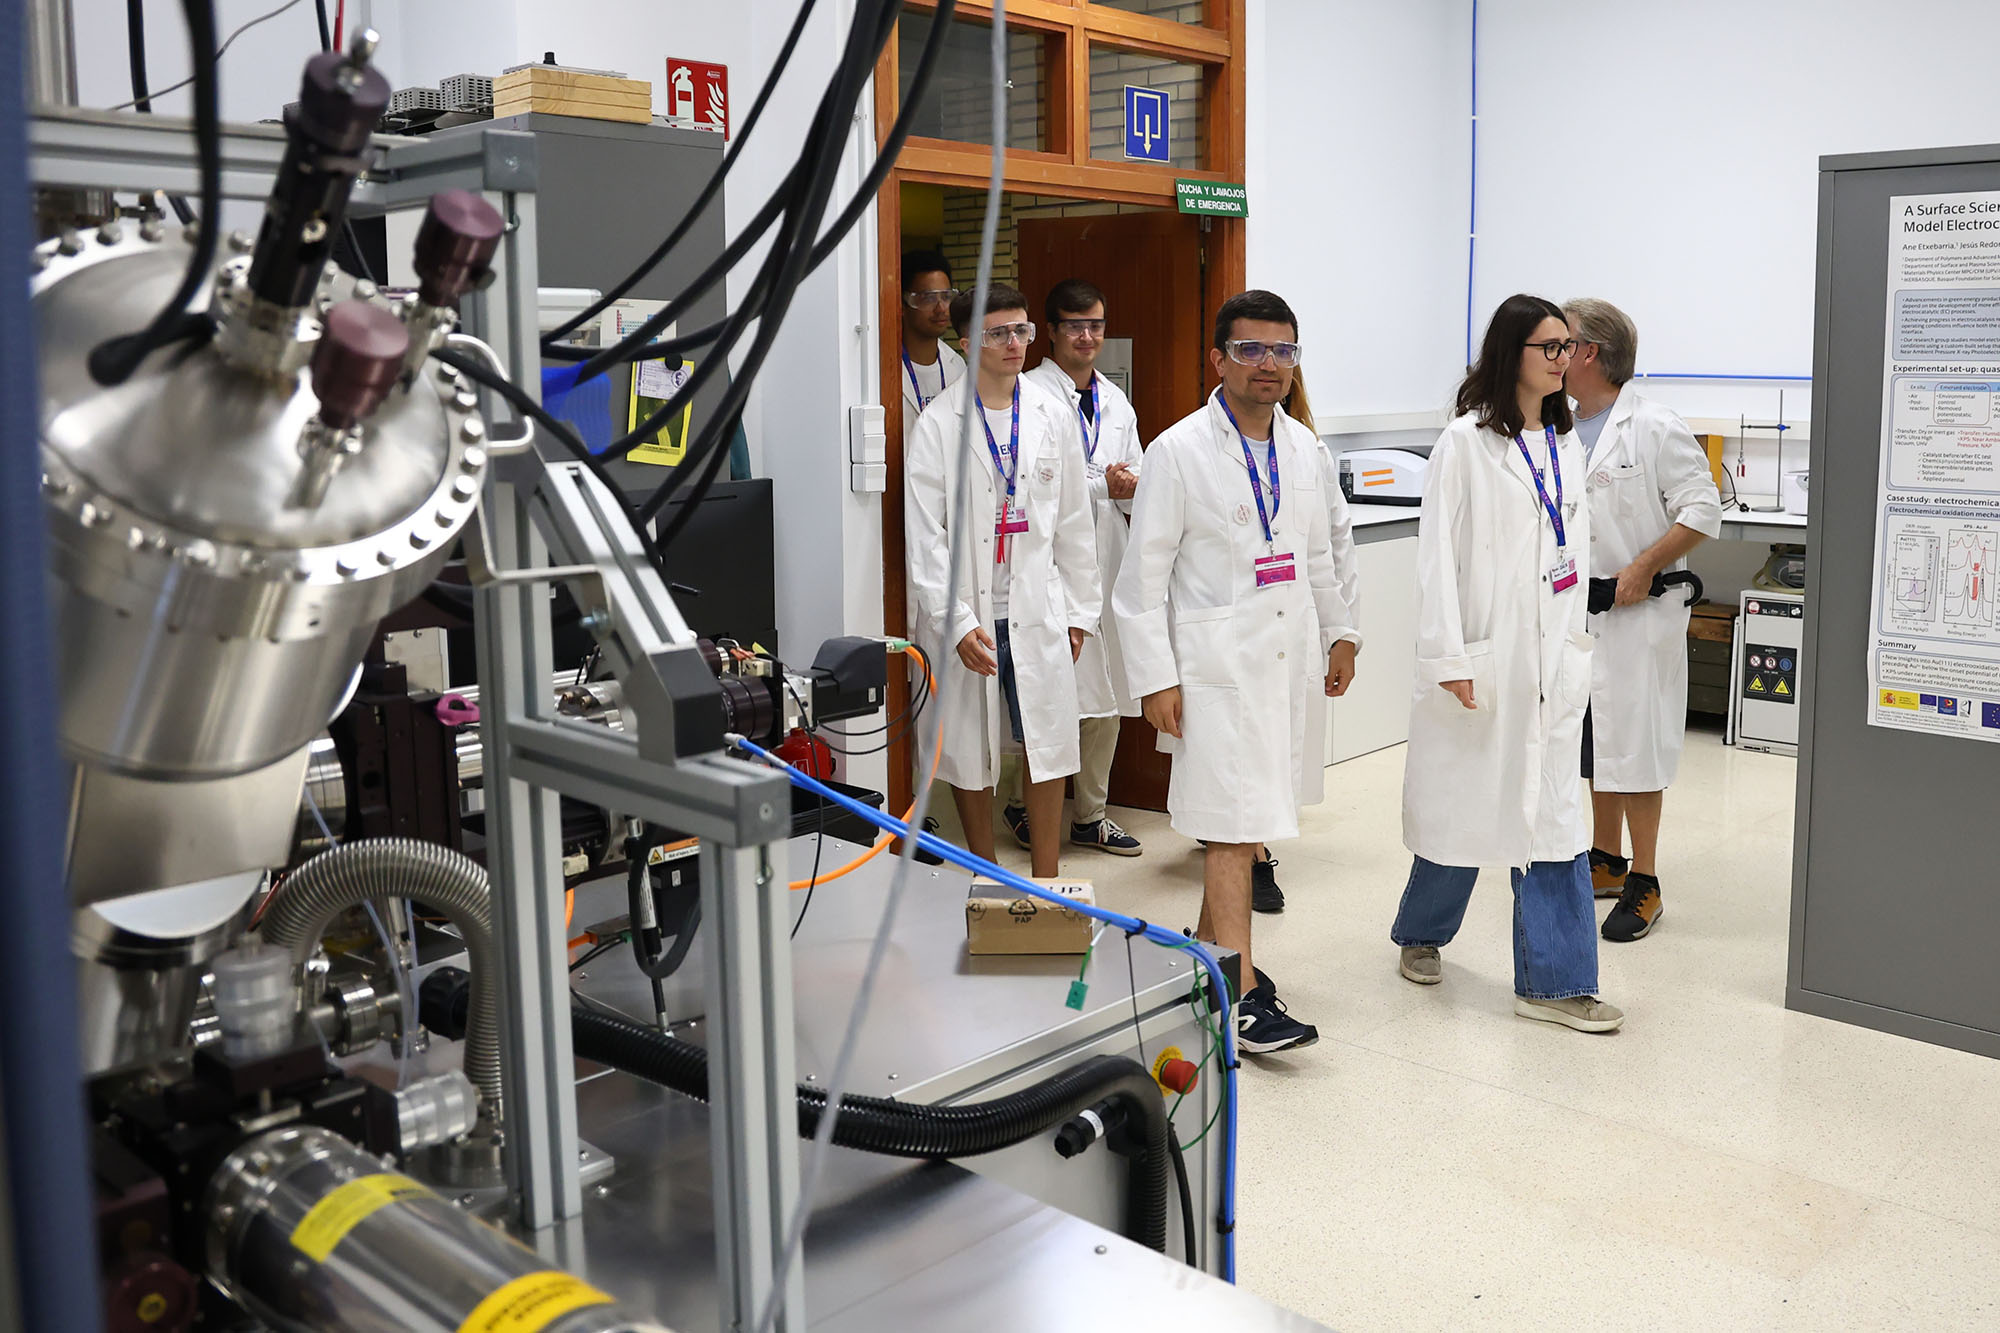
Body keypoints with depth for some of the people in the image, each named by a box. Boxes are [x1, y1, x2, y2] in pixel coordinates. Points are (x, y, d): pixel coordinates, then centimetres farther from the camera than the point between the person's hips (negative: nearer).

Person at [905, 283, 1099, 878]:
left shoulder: (1051, 417, 7)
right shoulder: (939, 423, -4)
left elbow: (1073, 522, 11)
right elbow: (924, 535, -8)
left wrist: (1079, 610, 11)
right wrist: (956, 621, -15)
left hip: (1038, 609, 3)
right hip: (966, 614, -2)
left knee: (1049, 741, 4)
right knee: (969, 747, 7)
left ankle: (1047, 883, 17)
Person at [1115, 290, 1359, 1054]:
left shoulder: (1300, 447, 10)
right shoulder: (1179, 452, -8)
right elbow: (1143, 577, -9)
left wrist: (1339, 632, 16)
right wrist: (1155, 678, -13)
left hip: (1290, 657, 6)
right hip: (1219, 662, -6)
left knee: (1250, 815, 15)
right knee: (1233, 824, -7)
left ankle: (1210, 946, 33)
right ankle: (1243, 997, -3)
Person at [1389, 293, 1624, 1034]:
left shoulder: (1566, 443, 12)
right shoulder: (1467, 442, -7)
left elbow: (1576, 548, 15)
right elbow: (1438, 553, -11)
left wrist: (1577, 648, 11)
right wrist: (1447, 657, -15)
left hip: (1549, 658, 5)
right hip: (1481, 653, -5)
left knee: (1550, 813, 2)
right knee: (1462, 805, 8)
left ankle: (1553, 981, 7)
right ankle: (1422, 933, 33)